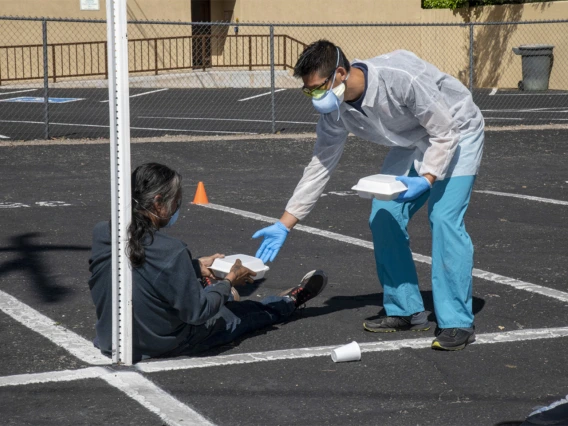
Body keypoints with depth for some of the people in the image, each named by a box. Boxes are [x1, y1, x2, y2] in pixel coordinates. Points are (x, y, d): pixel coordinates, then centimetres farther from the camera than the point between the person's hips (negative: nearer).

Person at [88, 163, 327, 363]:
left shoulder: (102, 234, -11)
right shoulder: (170, 252, -32)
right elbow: (197, 312, -21)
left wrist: (196, 267, 17)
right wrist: (230, 281, -4)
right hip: (164, 347, -6)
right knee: (238, 313, 22)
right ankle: (290, 301, 48)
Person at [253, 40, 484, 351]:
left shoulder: (400, 79, -37)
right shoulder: (335, 111, -15)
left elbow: (445, 133, -27)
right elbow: (320, 166, -4)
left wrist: (427, 179, -39)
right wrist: (284, 225, -5)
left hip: (457, 134, -7)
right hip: (413, 143, 7)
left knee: (444, 218, -20)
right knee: (384, 217, -2)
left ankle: (457, 323, -15)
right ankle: (406, 311, 10)